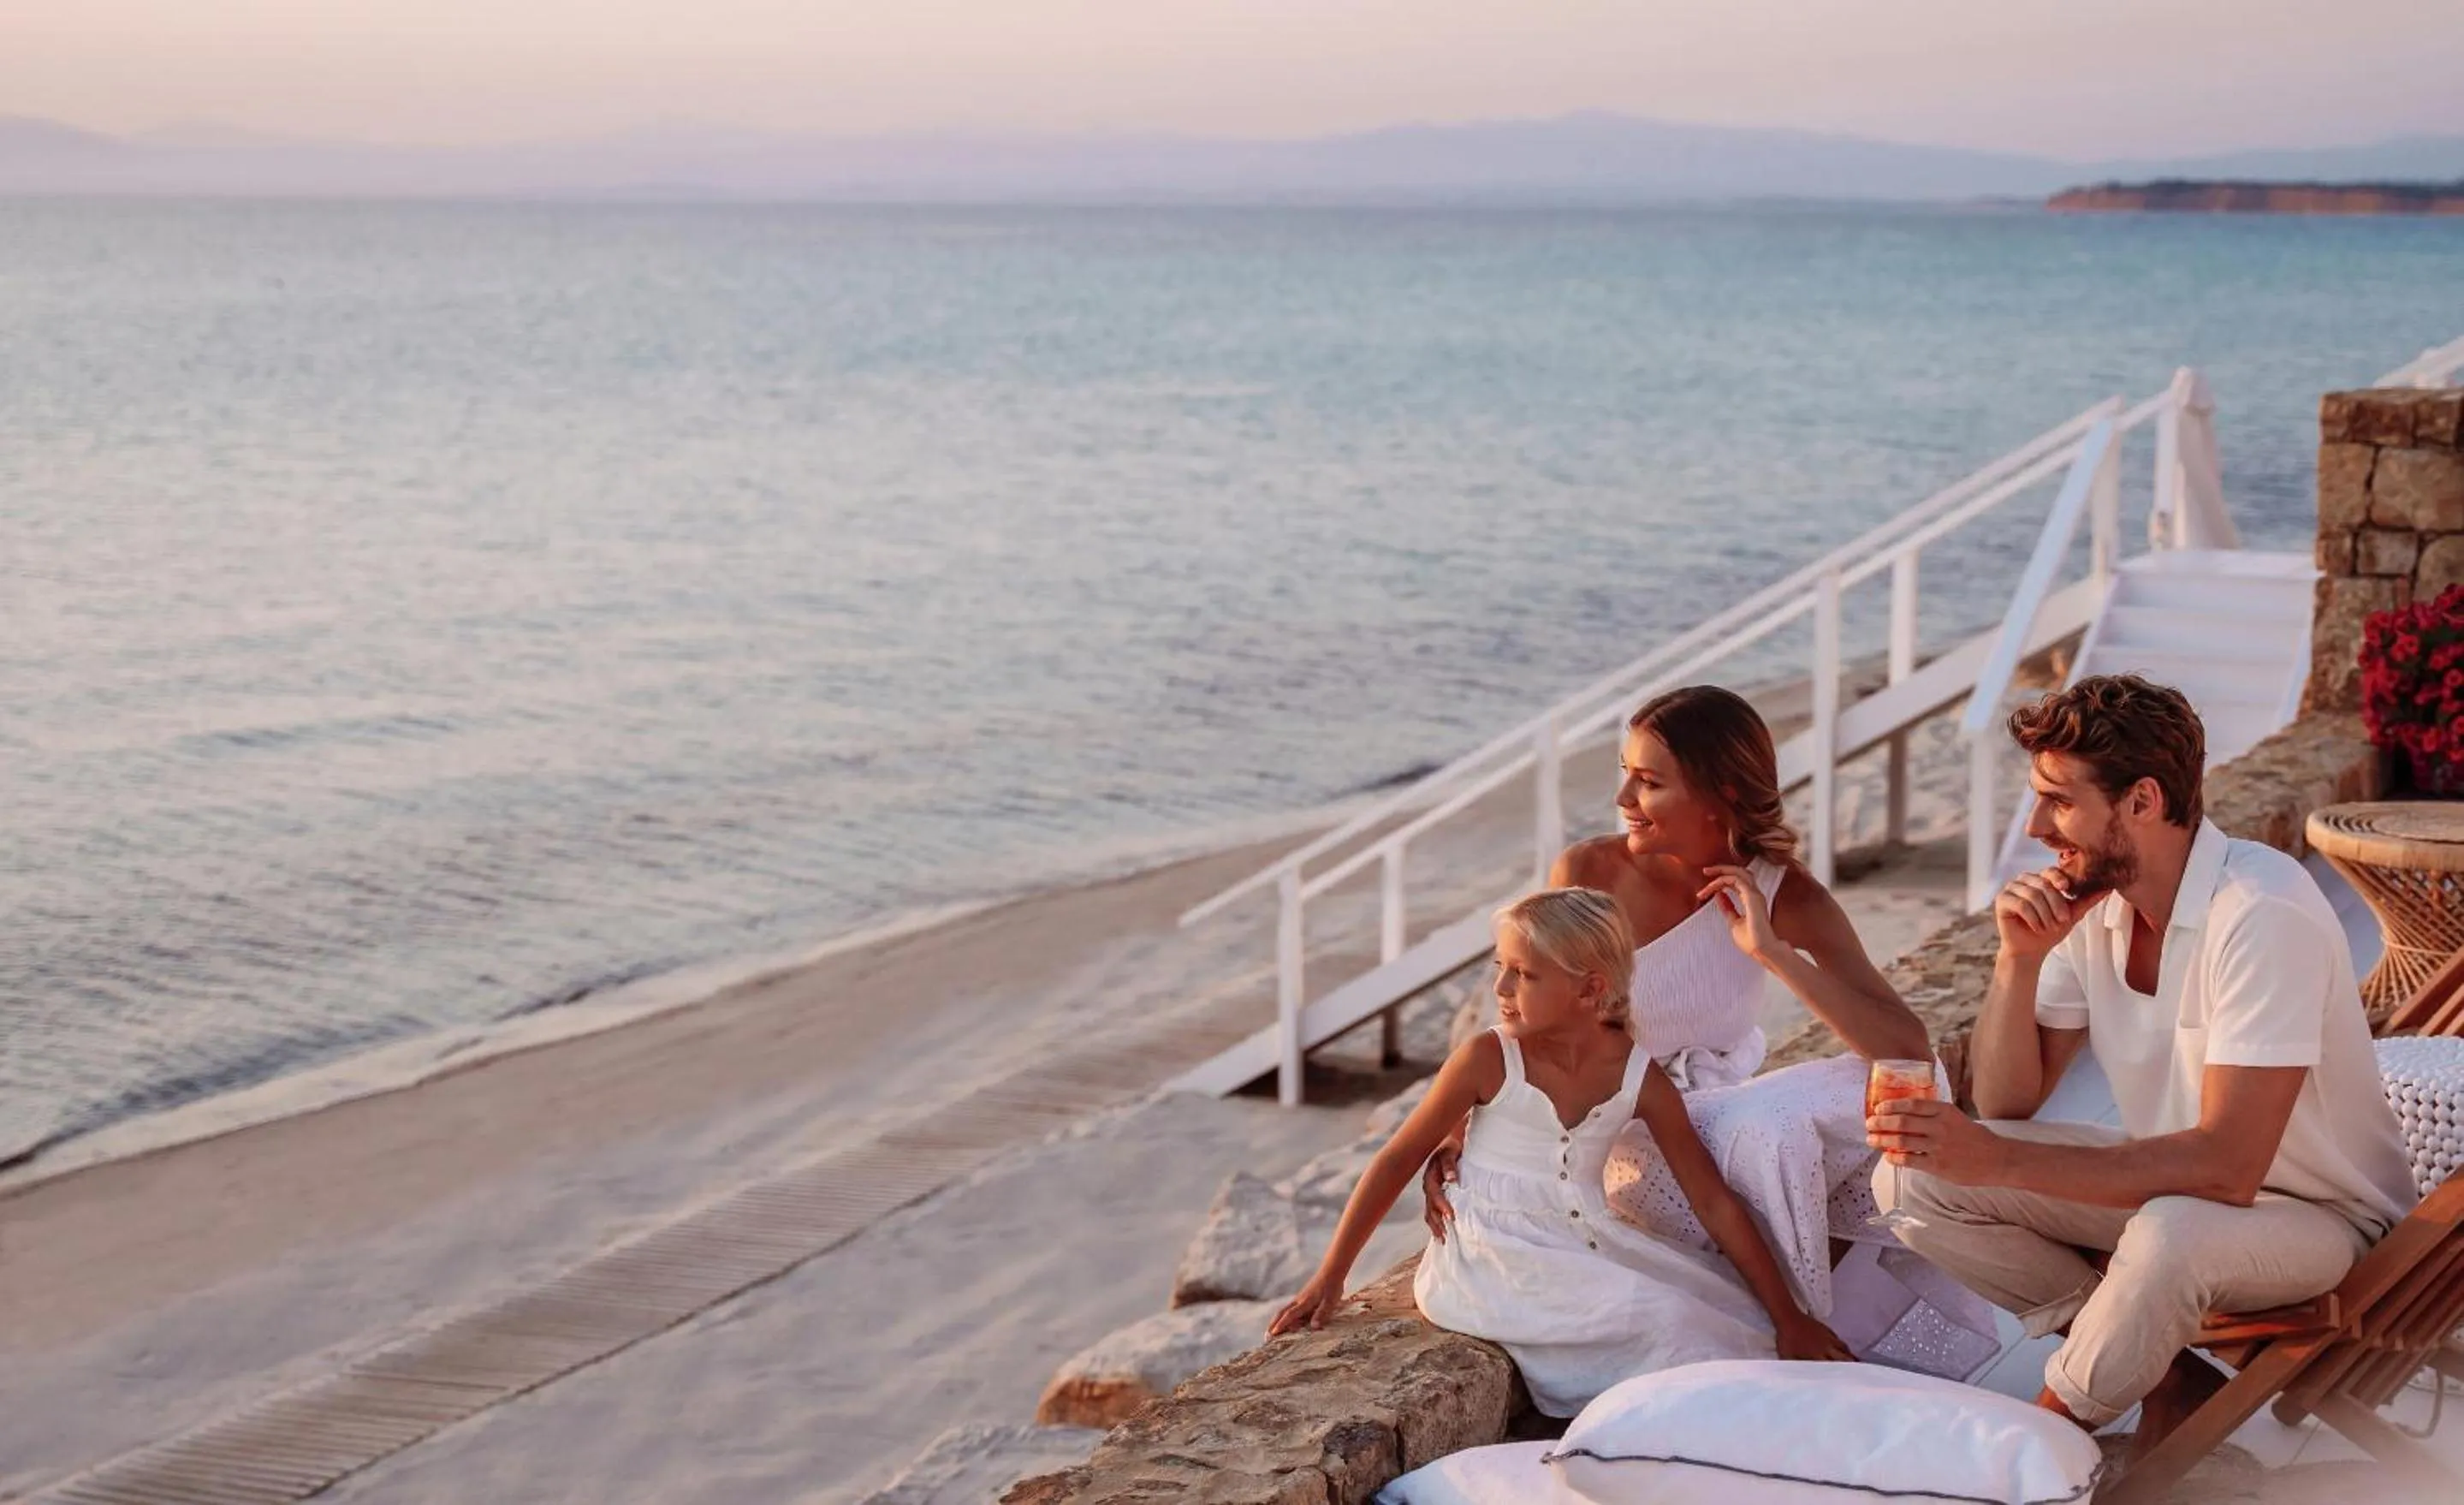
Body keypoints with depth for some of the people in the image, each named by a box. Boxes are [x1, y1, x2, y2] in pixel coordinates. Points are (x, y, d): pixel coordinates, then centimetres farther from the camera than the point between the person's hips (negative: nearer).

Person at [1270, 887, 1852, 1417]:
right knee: (1665, 1318, -23)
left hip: (1588, 1244, 5)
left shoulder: (1640, 1080, -2)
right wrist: (1330, 1278, -2)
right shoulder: (1488, 1060, -9)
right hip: (1494, 1259, -5)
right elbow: (1400, 1159, -1)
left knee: (1730, 1305, -9)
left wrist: (1788, 1319, 1)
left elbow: (1715, 1203, 2)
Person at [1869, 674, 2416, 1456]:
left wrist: (2000, 1162, -37)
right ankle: (2169, 1381, -3)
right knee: (1915, 1181, -9)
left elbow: (2226, 1167, -34)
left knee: (2170, 1234, -40)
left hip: (2318, 1216, -7)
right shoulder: (2089, 897, -6)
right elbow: (2007, 1107, -2)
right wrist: (2020, 959, -18)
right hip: (2177, 1183, 7)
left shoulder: (2264, 913, -28)